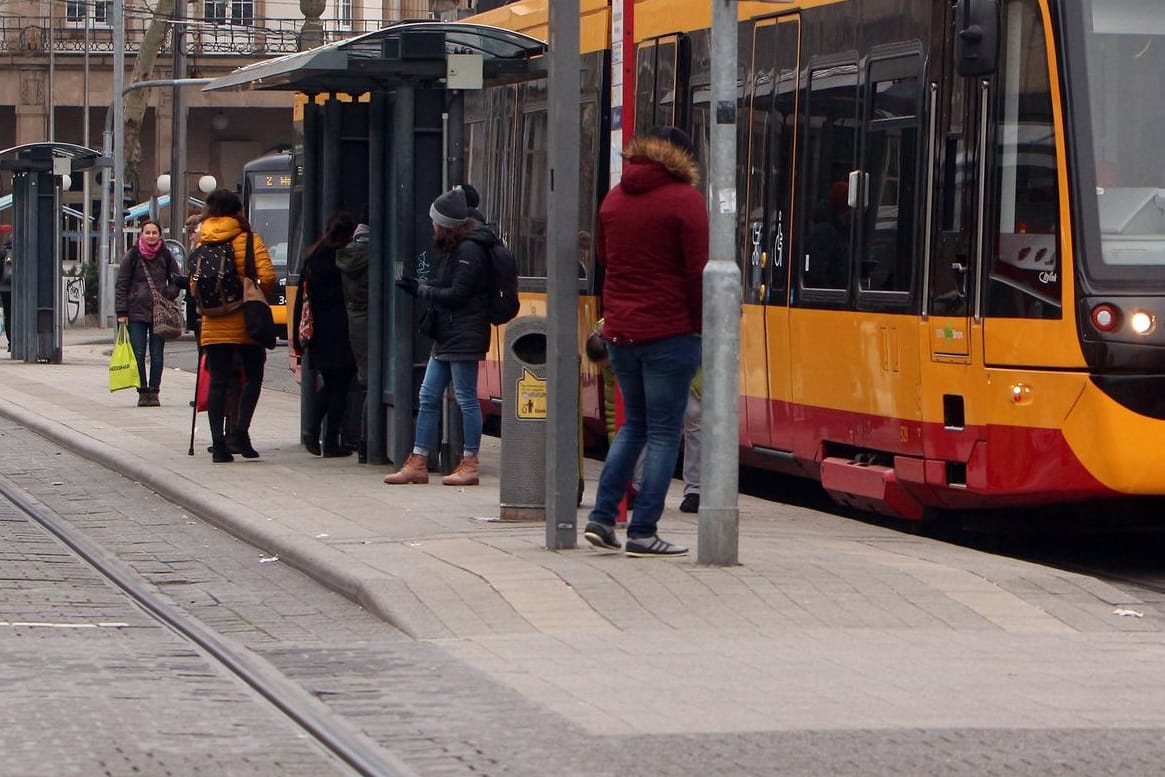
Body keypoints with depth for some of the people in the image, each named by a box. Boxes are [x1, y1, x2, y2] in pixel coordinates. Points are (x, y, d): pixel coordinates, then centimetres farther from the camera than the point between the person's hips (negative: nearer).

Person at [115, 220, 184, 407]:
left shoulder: (166, 256, 5)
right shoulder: (132, 256, 2)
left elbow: (177, 280, 14)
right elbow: (121, 285, 3)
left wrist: (168, 296, -4)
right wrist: (121, 312, -3)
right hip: (136, 312, -1)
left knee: (157, 354, 1)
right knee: (138, 354, -2)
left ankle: (154, 391, 7)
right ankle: (142, 391, 4)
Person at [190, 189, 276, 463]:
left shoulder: (202, 244, 5)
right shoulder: (250, 241, -6)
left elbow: (194, 286, 5)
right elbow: (267, 277, -14)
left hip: (214, 325, 3)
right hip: (246, 323, -3)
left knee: (218, 382, 5)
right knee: (253, 376, 11)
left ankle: (218, 443, -1)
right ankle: (240, 430, -5)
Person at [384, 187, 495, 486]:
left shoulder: (469, 251, -13)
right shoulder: (455, 249, 18)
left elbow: (456, 295, -18)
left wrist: (421, 290, -8)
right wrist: (419, 287, 4)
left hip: (464, 335, -10)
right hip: (447, 336, 10)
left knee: (466, 398, -4)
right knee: (428, 397, 8)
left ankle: (469, 465, 1)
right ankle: (418, 463, 10)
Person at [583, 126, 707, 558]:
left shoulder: (614, 198, 10)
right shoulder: (684, 200, -9)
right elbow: (697, 272, -11)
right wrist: (702, 324, -2)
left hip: (619, 331, 6)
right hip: (669, 331, -6)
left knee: (635, 423, 19)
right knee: (663, 433, 0)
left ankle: (601, 518, 11)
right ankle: (642, 533, -3)